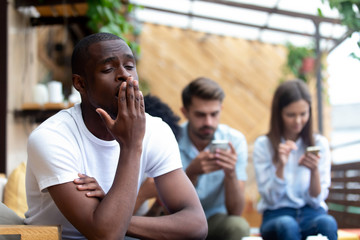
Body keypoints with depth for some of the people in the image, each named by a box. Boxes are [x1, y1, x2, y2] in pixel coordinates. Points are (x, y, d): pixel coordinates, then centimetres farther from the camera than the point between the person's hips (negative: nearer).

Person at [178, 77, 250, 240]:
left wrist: (231, 174, -31)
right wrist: (192, 173, -33)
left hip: (215, 220, 2)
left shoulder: (235, 141, -10)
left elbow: (235, 212, -13)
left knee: (238, 226, -31)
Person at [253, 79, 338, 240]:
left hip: (311, 214, 2)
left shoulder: (319, 144, 5)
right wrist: (280, 166, -19)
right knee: (287, 225, -39)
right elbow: (271, 199, -3)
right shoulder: (263, 145, 1)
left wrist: (314, 171, -17)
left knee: (327, 223, -36)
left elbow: (316, 201, 3)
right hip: (276, 215, -1)